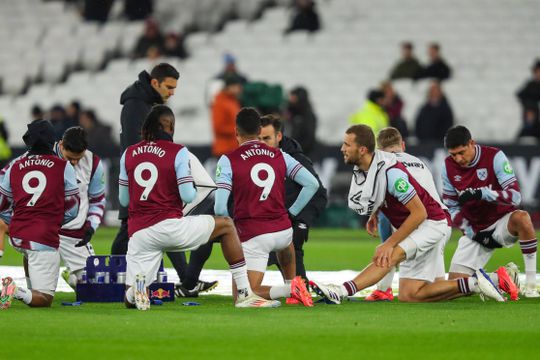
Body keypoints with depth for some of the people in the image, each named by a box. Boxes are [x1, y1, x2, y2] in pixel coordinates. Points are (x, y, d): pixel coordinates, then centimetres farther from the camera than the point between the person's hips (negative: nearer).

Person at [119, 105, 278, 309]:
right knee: (226, 225, 20)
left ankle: (138, 285, -23)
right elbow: (187, 196, -7)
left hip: (138, 233, 3)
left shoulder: (128, 154, 11)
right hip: (170, 224, -3)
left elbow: (123, 199, 16)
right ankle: (244, 294, 11)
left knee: (131, 301, 16)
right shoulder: (177, 152, -1)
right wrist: (193, 191, 17)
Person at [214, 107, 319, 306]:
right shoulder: (279, 156, 7)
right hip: (283, 229, 5)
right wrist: (291, 213, 11)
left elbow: (220, 208, -13)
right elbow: (312, 184, 3)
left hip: (253, 236, -5)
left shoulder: (228, 160, -5)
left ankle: (290, 289, -17)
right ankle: (292, 281, 29)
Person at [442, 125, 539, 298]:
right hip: (474, 230, 4)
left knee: (521, 218, -40)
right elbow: (451, 207, 4)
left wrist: (480, 193, -37)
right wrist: (472, 233, -9)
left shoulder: (494, 157, -16)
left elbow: (515, 196, -24)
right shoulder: (449, 166, -4)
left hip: (502, 222, -4)